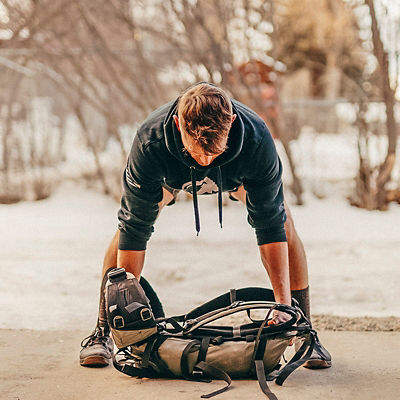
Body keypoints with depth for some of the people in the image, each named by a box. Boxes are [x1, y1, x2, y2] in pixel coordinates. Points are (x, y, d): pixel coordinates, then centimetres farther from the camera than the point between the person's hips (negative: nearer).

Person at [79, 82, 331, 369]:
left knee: (283, 224, -16)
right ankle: (104, 331, -3)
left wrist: (282, 303, -36)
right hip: (172, 172, 0)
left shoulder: (257, 139, -43)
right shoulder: (150, 141, -44)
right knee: (128, 228, -19)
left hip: (240, 171, 0)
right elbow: (135, 226, -35)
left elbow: (270, 225, -33)